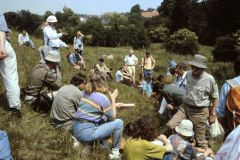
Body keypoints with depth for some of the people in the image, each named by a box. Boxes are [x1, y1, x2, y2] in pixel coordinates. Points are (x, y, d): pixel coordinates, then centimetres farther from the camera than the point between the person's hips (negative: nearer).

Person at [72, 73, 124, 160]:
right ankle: (115, 152, 14)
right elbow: (113, 117, 1)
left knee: (105, 117, 27)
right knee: (119, 123, -1)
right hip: (86, 133, -8)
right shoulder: (103, 98, -12)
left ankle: (104, 148, 30)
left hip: (76, 130, 8)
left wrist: (112, 105, 19)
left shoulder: (86, 93, 9)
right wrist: (113, 99, 7)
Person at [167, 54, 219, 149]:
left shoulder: (209, 79, -15)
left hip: (199, 111, -4)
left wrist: (213, 114, -1)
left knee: (199, 140, 8)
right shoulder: (188, 74, -2)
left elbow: (215, 97, -4)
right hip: (185, 107, 4)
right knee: (169, 126, -10)